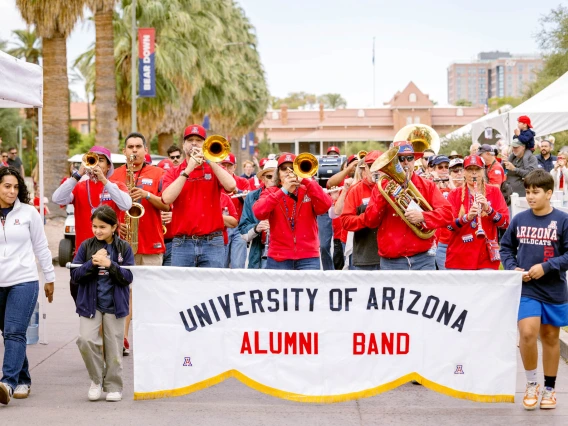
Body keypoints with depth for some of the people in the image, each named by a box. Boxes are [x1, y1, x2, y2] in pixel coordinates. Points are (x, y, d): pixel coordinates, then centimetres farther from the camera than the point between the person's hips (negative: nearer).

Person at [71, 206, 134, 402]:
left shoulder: (124, 248, -1)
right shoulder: (86, 246, 0)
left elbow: (128, 277, -6)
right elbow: (75, 275, -2)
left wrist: (109, 264, -20)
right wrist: (92, 263, -18)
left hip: (115, 305, 0)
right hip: (90, 303, 0)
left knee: (114, 347, 5)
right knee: (86, 340, -14)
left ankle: (113, 386, 19)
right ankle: (96, 379, 7)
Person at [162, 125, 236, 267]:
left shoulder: (214, 169, 11)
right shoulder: (173, 173, 10)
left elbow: (231, 186, -10)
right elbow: (167, 199, -9)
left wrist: (209, 160, -9)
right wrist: (187, 170, -9)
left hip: (212, 243, 0)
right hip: (182, 243, 0)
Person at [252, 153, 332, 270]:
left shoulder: (308, 191, 9)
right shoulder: (270, 193, 8)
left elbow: (325, 206, -11)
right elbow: (258, 213, -12)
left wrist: (306, 180, -16)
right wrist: (283, 190, -16)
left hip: (308, 257, 0)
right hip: (279, 259, 0)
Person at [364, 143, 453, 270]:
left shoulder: (428, 186, 7)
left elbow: (447, 213, -3)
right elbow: (370, 221, 0)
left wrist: (423, 217, -20)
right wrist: (383, 197, -13)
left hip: (423, 260, 0)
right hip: (391, 262, 0)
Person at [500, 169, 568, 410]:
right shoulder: (519, 219, 1)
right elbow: (506, 247, 13)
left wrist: (546, 267, -17)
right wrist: (512, 268, -3)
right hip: (526, 288, 1)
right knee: (527, 333, -14)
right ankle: (531, 384, 7)